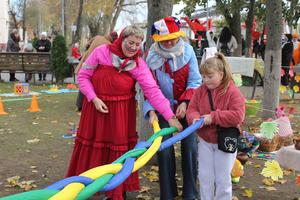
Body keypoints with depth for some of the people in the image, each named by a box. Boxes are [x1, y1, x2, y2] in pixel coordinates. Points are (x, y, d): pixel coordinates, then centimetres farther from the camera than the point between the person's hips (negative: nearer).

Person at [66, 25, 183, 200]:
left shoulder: (139, 64, -9)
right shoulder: (101, 52, -9)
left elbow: (153, 90, -17)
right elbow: (83, 76, -3)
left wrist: (170, 116, -25)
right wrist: (94, 98, -14)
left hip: (122, 111, 1)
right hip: (96, 106, 0)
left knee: (120, 149, 7)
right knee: (92, 147, 6)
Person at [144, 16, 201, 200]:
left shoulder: (187, 51, -10)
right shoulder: (152, 56, -11)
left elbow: (195, 81, -7)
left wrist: (185, 102, -18)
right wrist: (151, 110, -21)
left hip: (186, 105, 0)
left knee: (190, 147, 1)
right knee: (164, 149, -2)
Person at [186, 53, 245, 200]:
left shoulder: (233, 92, -17)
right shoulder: (201, 90, -2)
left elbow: (237, 116, -25)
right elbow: (192, 109, -1)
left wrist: (213, 117, -28)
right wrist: (195, 119, -24)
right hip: (205, 141, 4)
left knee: (222, 179, 7)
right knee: (205, 177, 13)